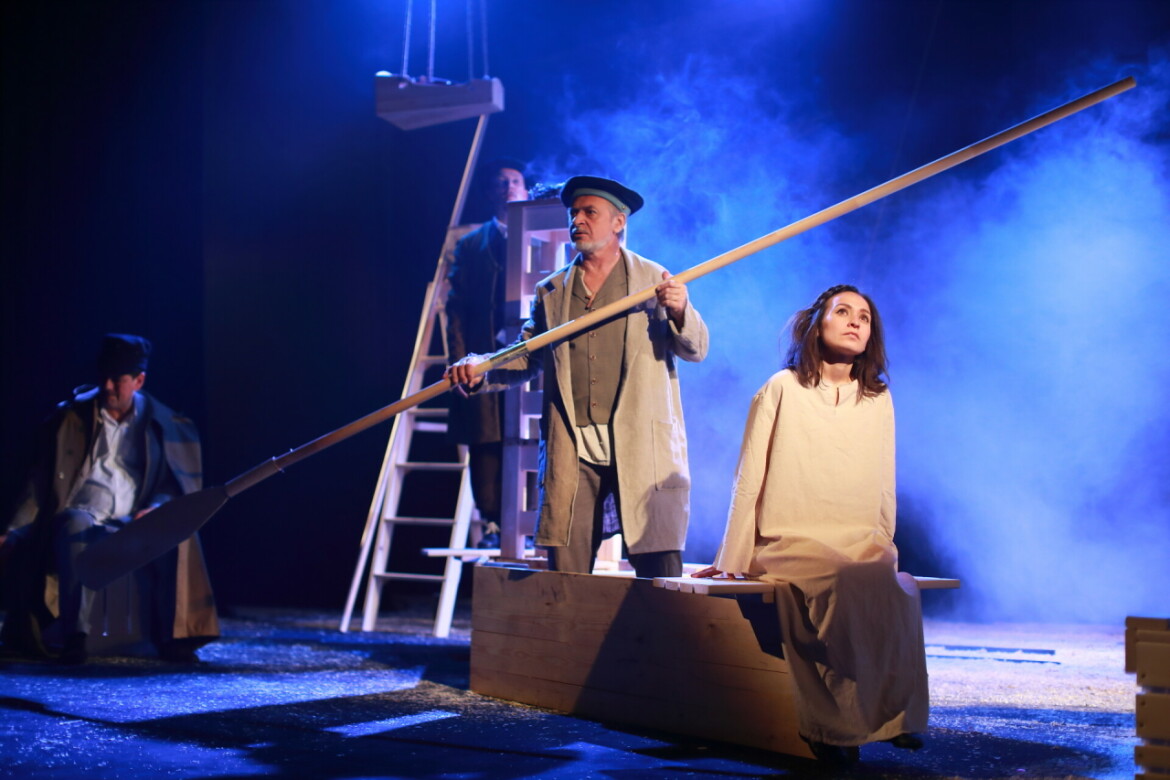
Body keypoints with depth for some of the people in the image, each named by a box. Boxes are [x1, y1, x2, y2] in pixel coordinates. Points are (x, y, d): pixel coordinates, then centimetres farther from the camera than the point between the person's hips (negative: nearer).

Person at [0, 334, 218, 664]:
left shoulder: (160, 423, 10)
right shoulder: (72, 416, 9)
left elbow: (178, 481, 8)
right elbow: (41, 480, 7)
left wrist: (156, 507, -14)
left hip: (133, 523, 1)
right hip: (82, 513, 0)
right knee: (76, 525, -37)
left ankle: (171, 637, -25)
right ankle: (74, 636, -38)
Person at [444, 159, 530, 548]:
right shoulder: (472, 244, 17)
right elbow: (457, 306, 11)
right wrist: (460, 358, -1)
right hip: (484, 356, 1)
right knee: (485, 442, -2)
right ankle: (492, 525, 2)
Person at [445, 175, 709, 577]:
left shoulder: (654, 280, 6)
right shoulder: (550, 291, 16)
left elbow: (695, 350, 0)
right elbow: (526, 356, 15)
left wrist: (679, 311, -20)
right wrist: (479, 368, -4)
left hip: (642, 450, -3)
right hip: (572, 453, 3)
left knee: (660, 574, -5)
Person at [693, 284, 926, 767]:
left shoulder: (878, 400, 14)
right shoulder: (782, 390, 4)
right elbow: (749, 480, 5)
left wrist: (884, 550, 9)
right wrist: (732, 560, 3)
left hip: (861, 545, 3)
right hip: (790, 543, -3)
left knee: (896, 588, -31)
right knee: (853, 585, -34)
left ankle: (894, 716, -18)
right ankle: (837, 726, -24)